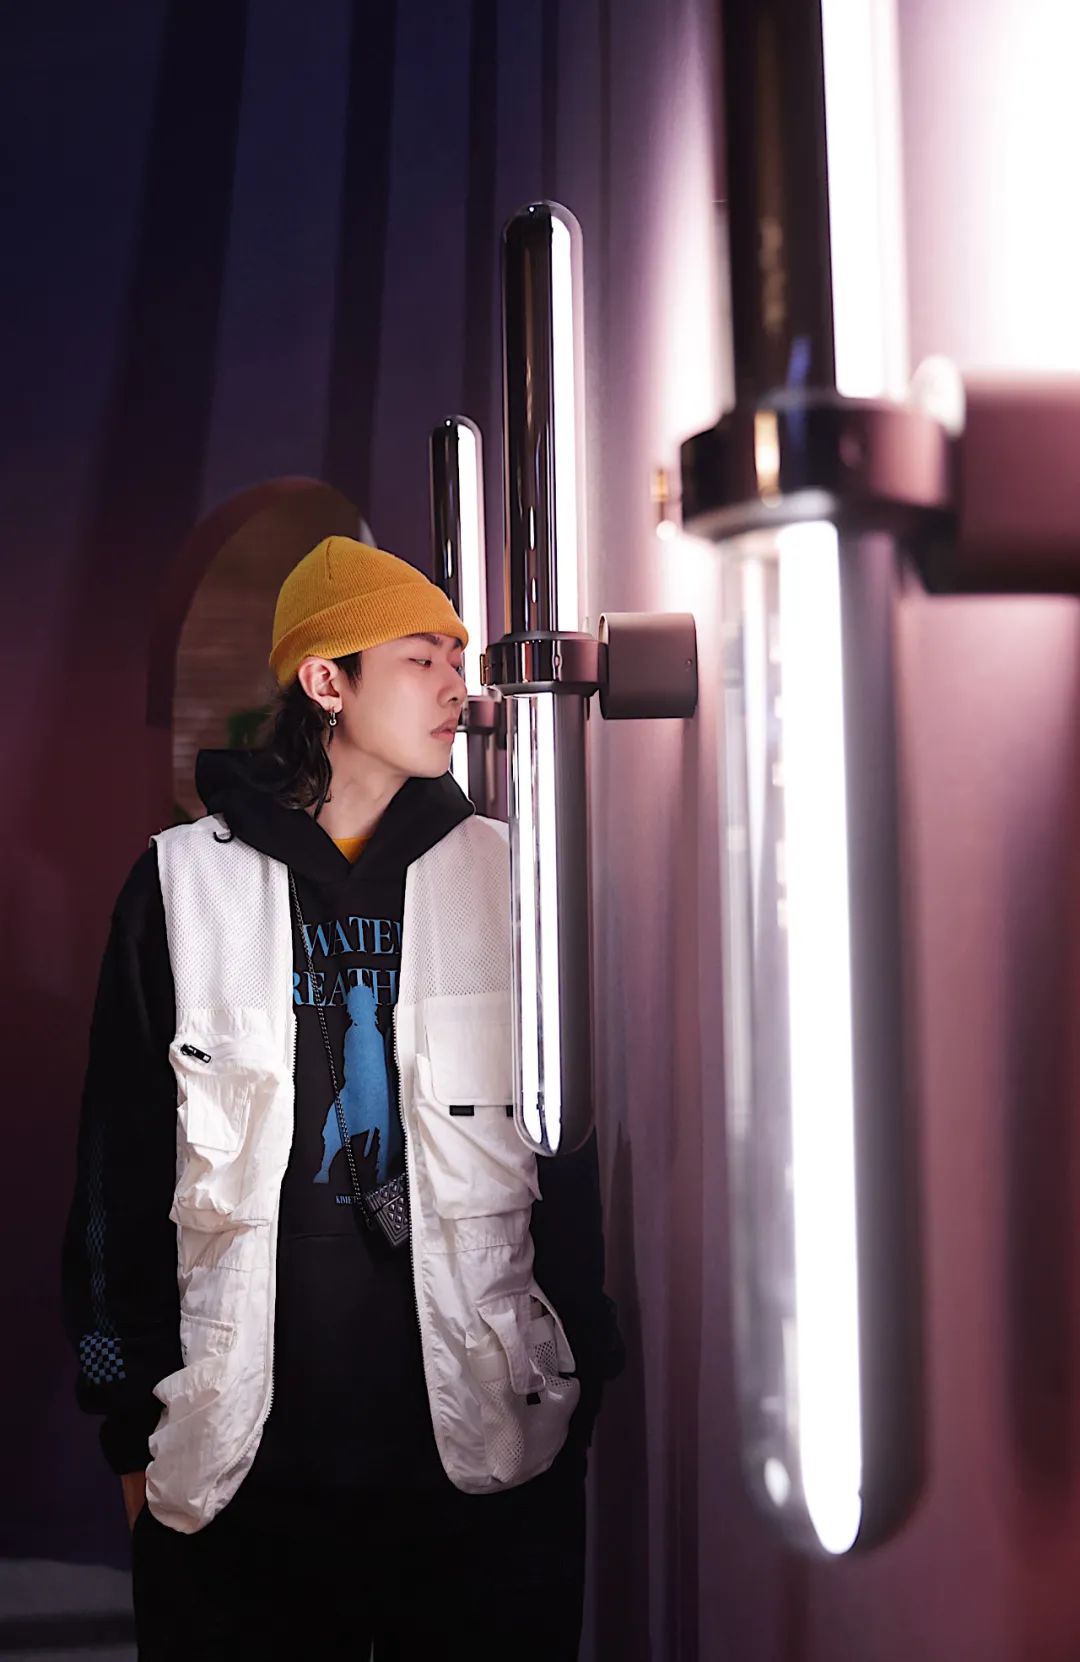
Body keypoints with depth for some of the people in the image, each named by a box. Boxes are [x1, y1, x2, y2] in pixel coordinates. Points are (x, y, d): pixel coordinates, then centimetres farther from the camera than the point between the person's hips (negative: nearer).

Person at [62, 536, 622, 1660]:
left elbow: (567, 1142, 8)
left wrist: (581, 1384, 6)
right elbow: (121, 1159, 3)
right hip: (242, 1454, -1)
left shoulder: (500, 877, 4)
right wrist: (133, 1430, 3)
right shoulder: (184, 883, 0)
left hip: (485, 1444, 1)